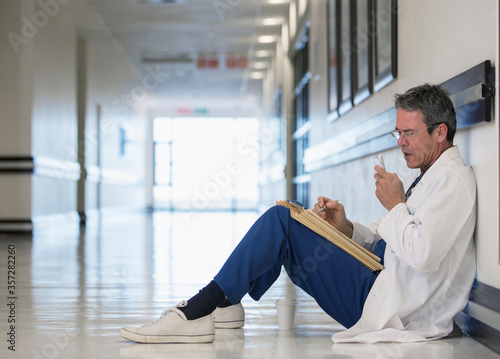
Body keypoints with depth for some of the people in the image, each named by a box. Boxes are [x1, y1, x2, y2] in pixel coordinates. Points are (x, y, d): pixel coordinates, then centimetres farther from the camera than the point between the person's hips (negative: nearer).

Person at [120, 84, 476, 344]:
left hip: (389, 306, -10)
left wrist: (396, 205, -13)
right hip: (380, 277, 10)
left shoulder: (452, 180, -11)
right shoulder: (433, 175, 21)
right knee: (282, 221, 14)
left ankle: (196, 313, -13)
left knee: (280, 223, -15)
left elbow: (422, 255, -26)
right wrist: (345, 227, 3)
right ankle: (223, 304, 7)